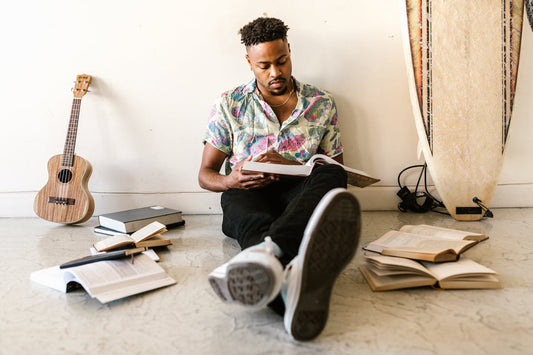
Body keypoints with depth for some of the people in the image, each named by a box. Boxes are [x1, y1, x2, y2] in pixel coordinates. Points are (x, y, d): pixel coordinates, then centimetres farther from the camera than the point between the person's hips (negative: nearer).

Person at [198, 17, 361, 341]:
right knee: (241, 203, -38)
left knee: (330, 176, -34)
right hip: (247, 194, 0)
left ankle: (266, 250, -64)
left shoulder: (322, 103, 15)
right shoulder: (230, 105, 12)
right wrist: (229, 181, -13)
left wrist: (290, 165, -5)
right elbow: (206, 174, 13)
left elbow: (335, 167, 16)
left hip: (302, 193, 1)